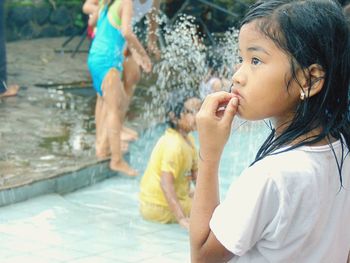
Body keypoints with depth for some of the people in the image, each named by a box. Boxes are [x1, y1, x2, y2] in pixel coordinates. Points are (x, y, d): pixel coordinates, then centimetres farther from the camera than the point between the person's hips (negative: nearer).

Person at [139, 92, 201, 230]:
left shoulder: (188, 139, 5)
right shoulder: (174, 145, -27)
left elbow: (195, 173, 11)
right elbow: (166, 183, -34)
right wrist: (181, 219, -38)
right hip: (159, 207, -10)